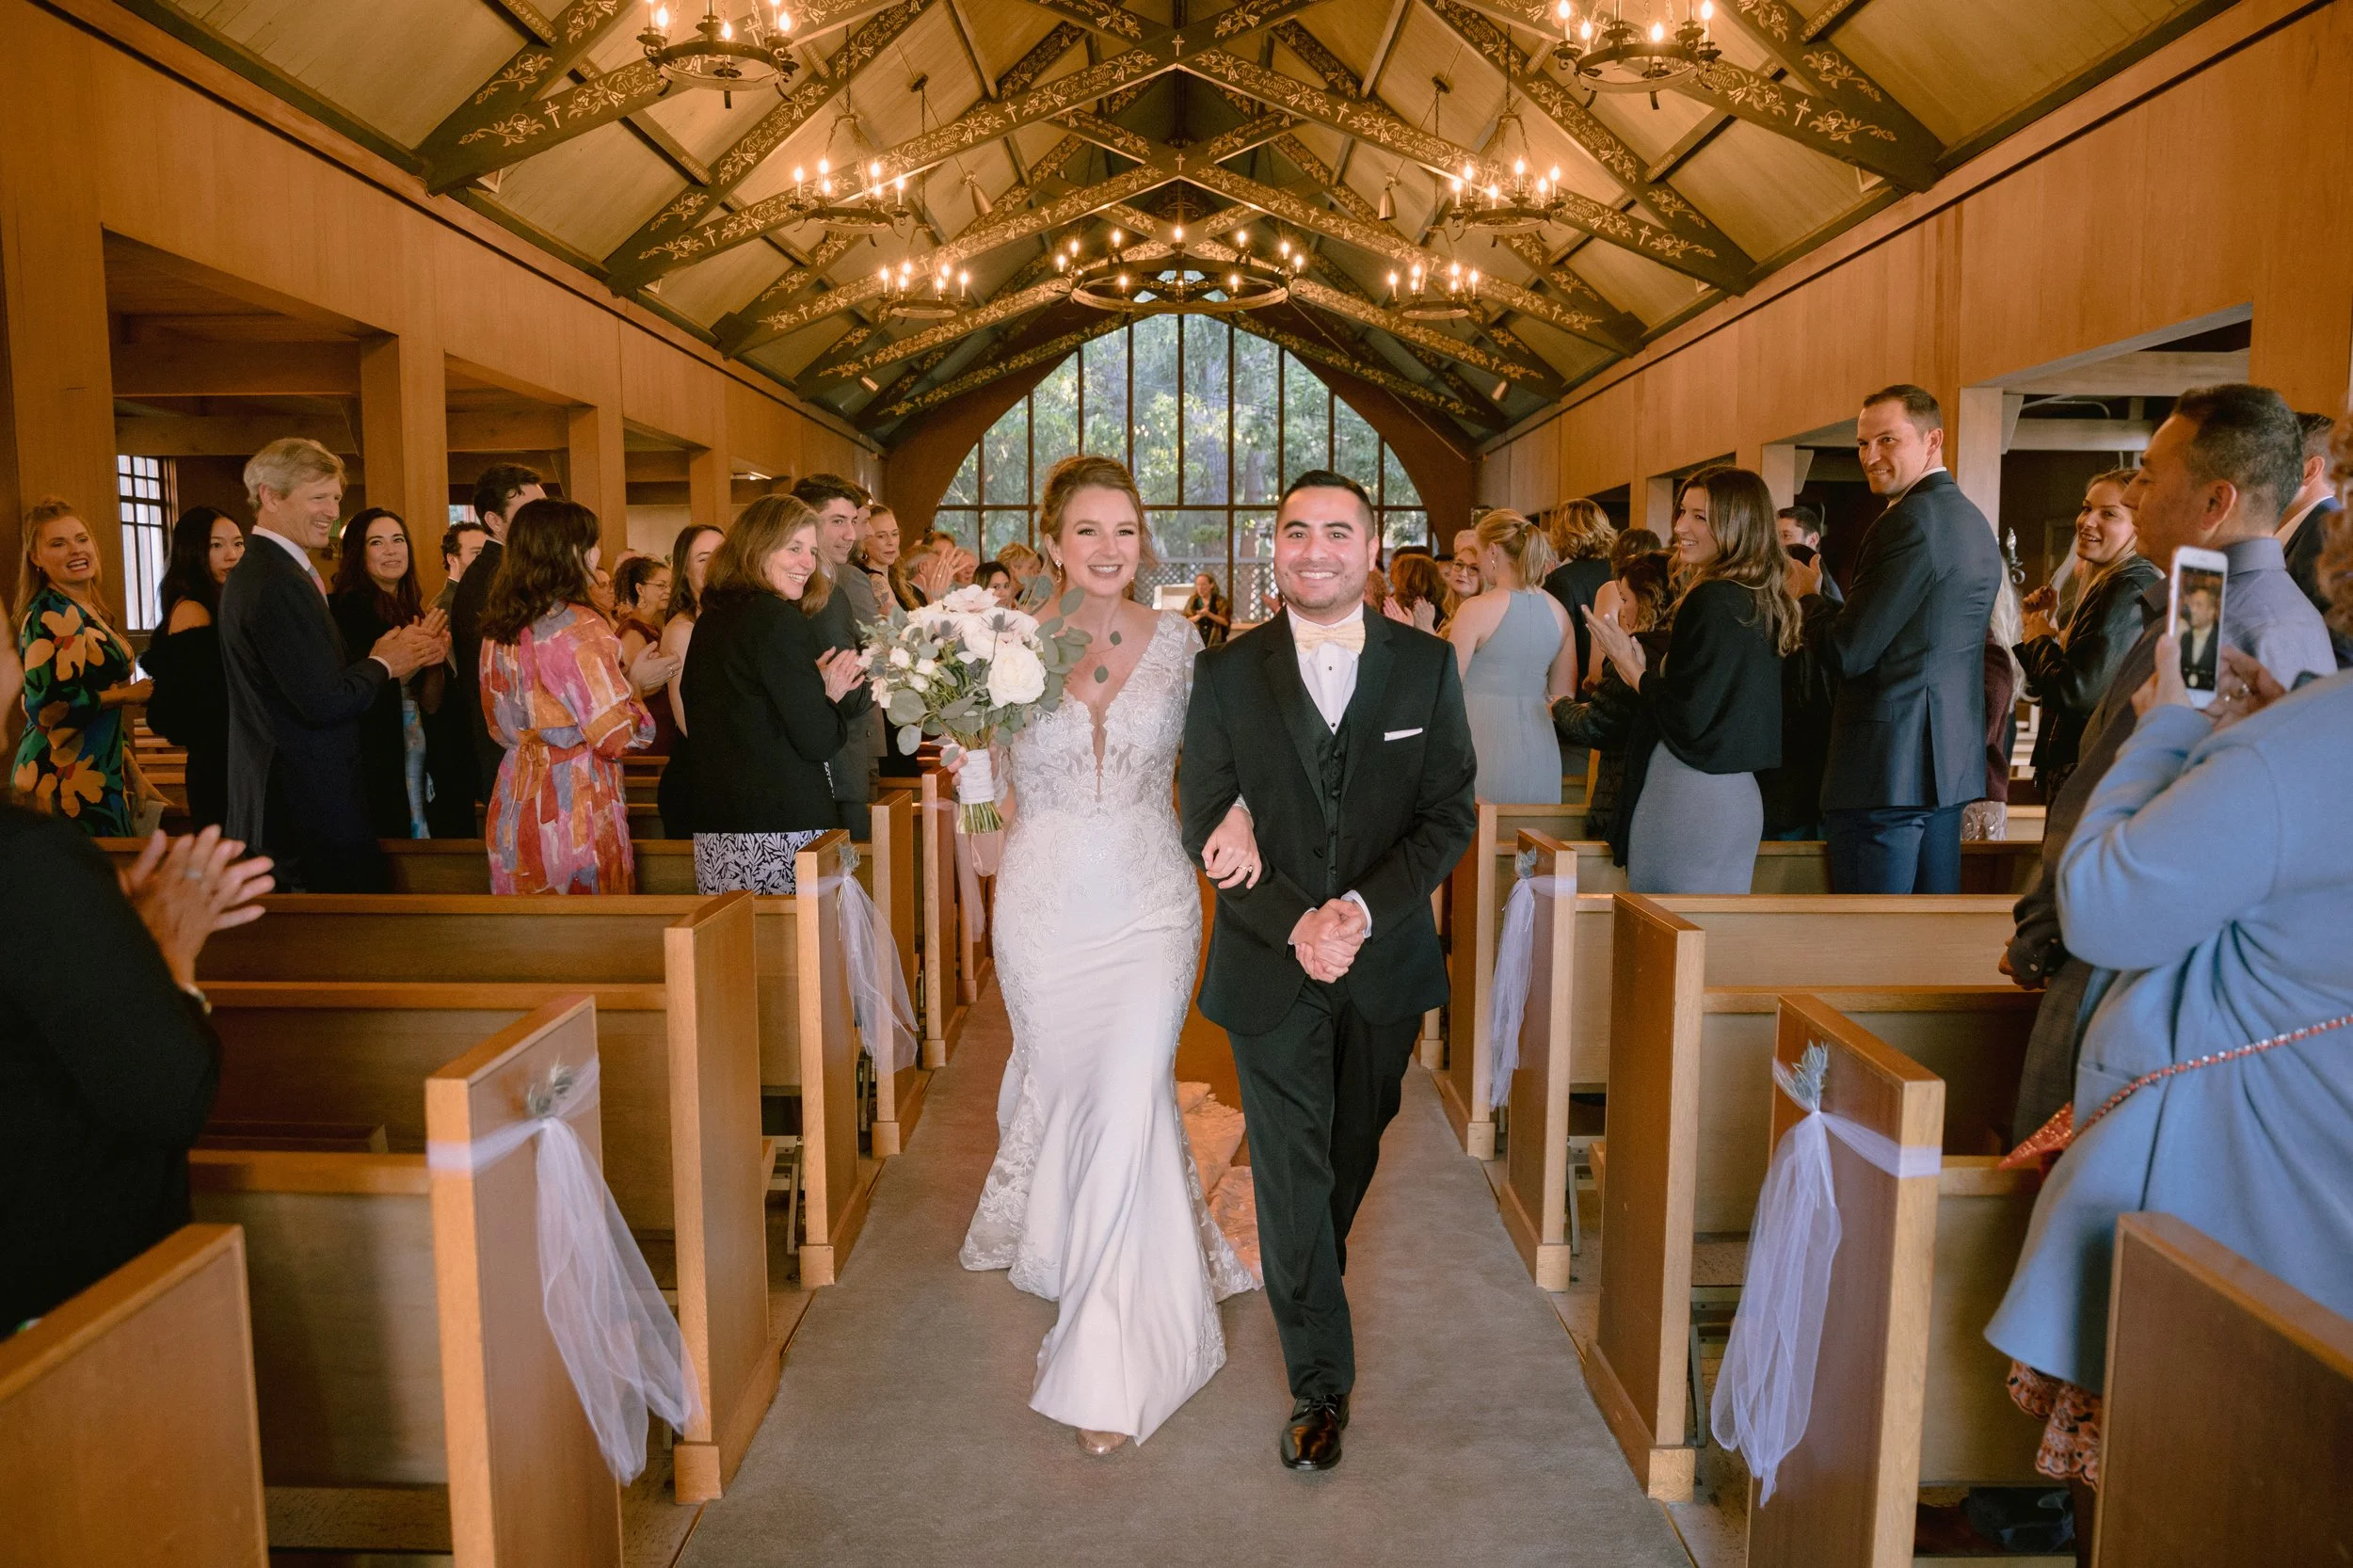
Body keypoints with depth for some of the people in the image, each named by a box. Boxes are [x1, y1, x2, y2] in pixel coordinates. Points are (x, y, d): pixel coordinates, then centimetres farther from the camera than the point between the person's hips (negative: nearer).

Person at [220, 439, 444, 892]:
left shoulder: (259, 570, 13)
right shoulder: (278, 582, -19)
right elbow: (325, 702, -23)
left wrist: (404, 656, -1)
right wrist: (383, 664, -6)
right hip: (309, 803, -11)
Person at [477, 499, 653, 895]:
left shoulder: (497, 628, 7)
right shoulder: (579, 627, -15)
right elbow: (617, 735, -14)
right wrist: (635, 681, 3)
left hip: (514, 805, 7)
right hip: (575, 805, -7)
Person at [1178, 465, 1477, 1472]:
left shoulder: (1427, 665, -2)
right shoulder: (1226, 673, -4)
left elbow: (1450, 813, -5)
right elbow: (1206, 824, -6)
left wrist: (1362, 910, -18)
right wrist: (1294, 923, -18)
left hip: (1386, 963, 2)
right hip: (1269, 966, -2)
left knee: (1354, 1154, 21)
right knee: (1290, 1171, 3)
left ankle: (1309, 1283, 50)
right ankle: (1320, 1380, 18)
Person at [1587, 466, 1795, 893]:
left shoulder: (1711, 601, -16)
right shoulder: (1763, 602, 11)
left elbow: (1686, 719, -18)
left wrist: (1631, 666, -4)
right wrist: (1642, 668, 14)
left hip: (1690, 799, -9)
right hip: (1740, 796, 9)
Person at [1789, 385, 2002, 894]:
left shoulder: (1909, 522, -15)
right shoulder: (1974, 522, 16)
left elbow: (1849, 652, -16)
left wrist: (1808, 596, 2)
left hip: (1888, 764, -10)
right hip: (1952, 761, 10)